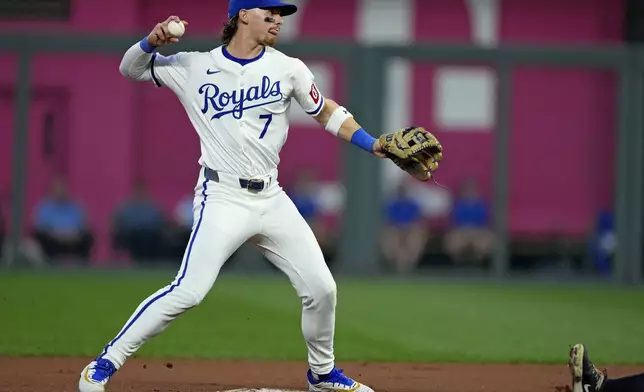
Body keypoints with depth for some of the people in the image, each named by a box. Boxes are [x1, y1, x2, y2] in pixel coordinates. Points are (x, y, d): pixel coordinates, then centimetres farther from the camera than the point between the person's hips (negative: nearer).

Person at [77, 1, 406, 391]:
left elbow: (328, 112, 14)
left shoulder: (287, 68, 5)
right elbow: (131, 68, 7)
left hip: (271, 199, 4)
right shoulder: (194, 67, 0)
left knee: (321, 287, 3)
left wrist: (374, 145, 1)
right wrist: (152, 41, -14)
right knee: (188, 291, -18)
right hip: (222, 199, -4)